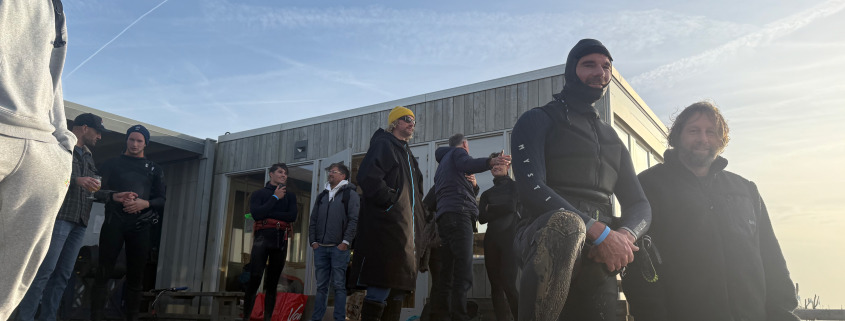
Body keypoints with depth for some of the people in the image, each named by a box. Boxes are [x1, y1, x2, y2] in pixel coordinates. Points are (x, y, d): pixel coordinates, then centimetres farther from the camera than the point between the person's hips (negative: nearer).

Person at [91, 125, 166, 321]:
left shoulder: (155, 170, 17)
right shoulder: (112, 164, 15)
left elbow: (161, 201, 9)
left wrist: (145, 203, -11)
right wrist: (116, 197, -15)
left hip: (141, 226, 1)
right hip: (114, 223, -1)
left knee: (135, 277, 2)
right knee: (103, 273, -5)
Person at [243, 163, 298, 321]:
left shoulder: (290, 195, 18)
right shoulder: (259, 194, 12)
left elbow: (292, 216, 0)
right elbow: (256, 214, -8)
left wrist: (267, 214, -4)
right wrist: (275, 198, -3)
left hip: (281, 241, 3)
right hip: (263, 238, -3)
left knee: (272, 283, 4)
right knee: (254, 279, -13)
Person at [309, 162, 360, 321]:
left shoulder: (350, 193, 2)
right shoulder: (322, 196, 19)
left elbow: (354, 219, -8)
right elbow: (313, 220, 18)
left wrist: (346, 242, -14)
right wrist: (313, 241, 6)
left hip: (339, 248, -5)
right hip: (320, 247, 5)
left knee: (339, 285, -3)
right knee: (321, 285, 8)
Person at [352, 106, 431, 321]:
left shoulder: (407, 154, 26)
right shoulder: (383, 145, -1)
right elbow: (367, 177, -18)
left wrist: (425, 219, 18)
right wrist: (390, 202, -19)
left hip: (407, 229, 9)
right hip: (387, 228, -9)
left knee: (398, 290, 8)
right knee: (380, 289, -12)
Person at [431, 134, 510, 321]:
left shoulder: (443, 163, 36)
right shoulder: (458, 152, 11)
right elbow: (466, 165, -14)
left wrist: (471, 184, 26)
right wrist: (491, 161, -29)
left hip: (443, 216, 9)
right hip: (458, 214, -9)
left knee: (447, 276, 2)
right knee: (463, 275, -18)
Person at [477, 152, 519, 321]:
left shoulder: (515, 186, 10)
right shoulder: (486, 194, 22)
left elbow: (511, 206, -7)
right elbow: (482, 218, 8)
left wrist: (490, 209, 4)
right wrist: (500, 210, -5)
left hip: (509, 238, -5)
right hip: (491, 240, 5)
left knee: (508, 283, -16)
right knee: (496, 285, 1)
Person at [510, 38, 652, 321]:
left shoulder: (612, 139, 27)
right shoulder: (537, 121, 7)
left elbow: (639, 205, 18)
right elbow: (531, 188, -10)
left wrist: (624, 236, -9)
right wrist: (600, 232, -19)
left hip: (599, 260, 6)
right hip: (545, 233, -6)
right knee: (564, 224, -38)